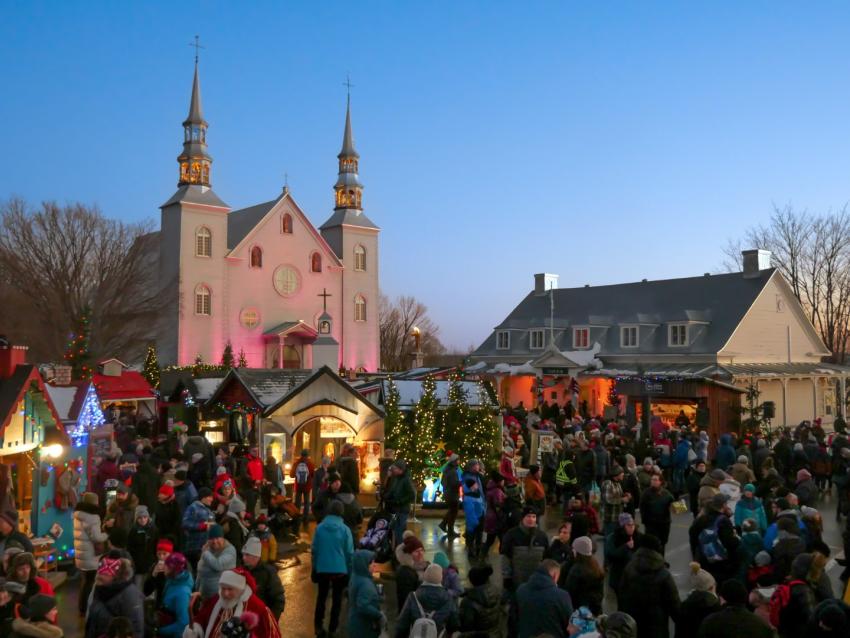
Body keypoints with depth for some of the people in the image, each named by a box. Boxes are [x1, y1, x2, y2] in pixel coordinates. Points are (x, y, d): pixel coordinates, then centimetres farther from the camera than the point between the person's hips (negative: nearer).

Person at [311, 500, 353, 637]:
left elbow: (314, 550, -1)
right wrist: (349, 571, 4)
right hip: (340, 570, -1)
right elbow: (349, 553, -7)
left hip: (322, 569, 1)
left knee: (321, 597, 18)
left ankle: (318, 627, 18)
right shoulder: (345, 529, -11)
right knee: (337, 599, 14)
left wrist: (314, 568, 11)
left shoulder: (319, 527, -7)